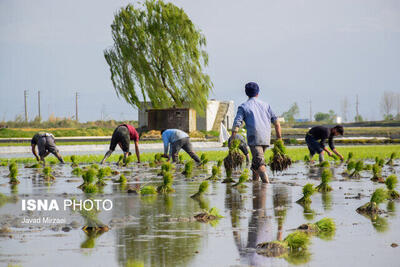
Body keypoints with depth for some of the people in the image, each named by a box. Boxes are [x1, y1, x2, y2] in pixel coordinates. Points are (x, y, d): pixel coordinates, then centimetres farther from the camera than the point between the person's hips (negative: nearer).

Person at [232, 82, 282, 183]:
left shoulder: (243, 107, 6)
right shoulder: (265, 105, 18)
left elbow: (236, 125, -5)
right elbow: (276, 122, 13)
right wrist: (279, 138, 16)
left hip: (254, 138, -4)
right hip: (266, 138, 4)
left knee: (259, 163, -12)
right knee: (256, 162, 20)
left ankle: (267, 182, -28)